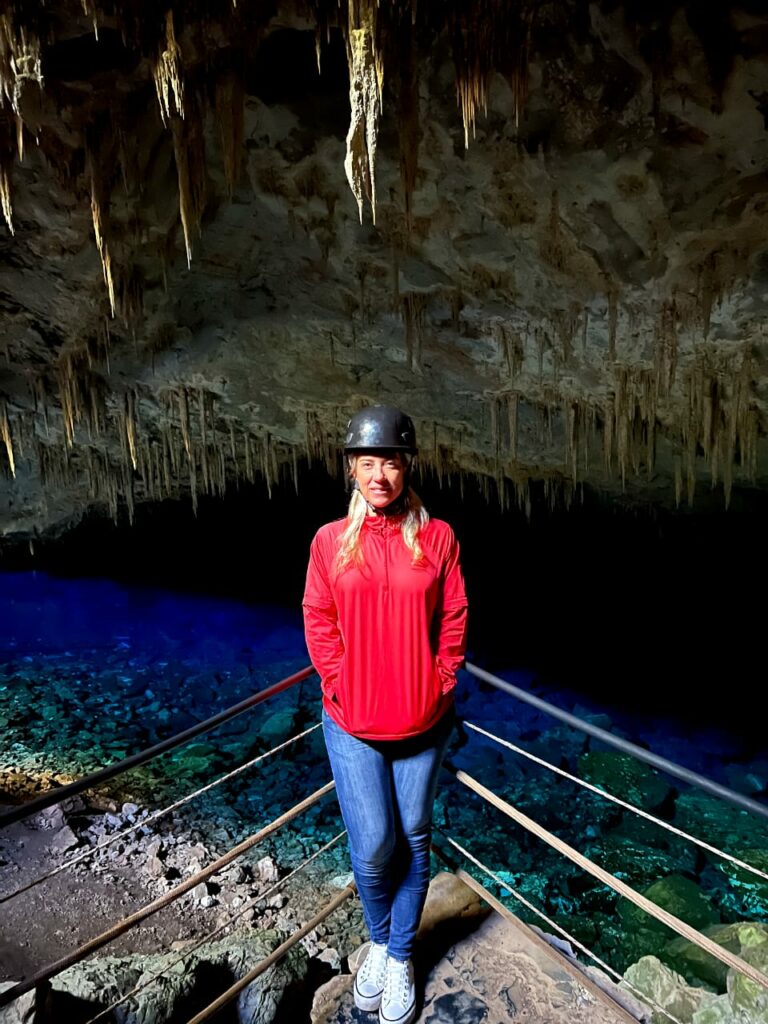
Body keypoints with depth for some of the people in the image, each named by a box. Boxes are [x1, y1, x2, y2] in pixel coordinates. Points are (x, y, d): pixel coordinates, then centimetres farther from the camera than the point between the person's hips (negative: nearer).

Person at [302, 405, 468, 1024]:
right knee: (372, 846, 6)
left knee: (414, 840, 15)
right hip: (352, 723, 0)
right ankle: (378, 941, 40)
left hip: (423, 721, 1)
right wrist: (340, 687, -6)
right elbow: (318, 621, 0)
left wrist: (442, 683, -5)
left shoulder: (437, 537, -5)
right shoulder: (331, 540, -4)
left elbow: (454, 618, 0)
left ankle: (401, 957, 41)